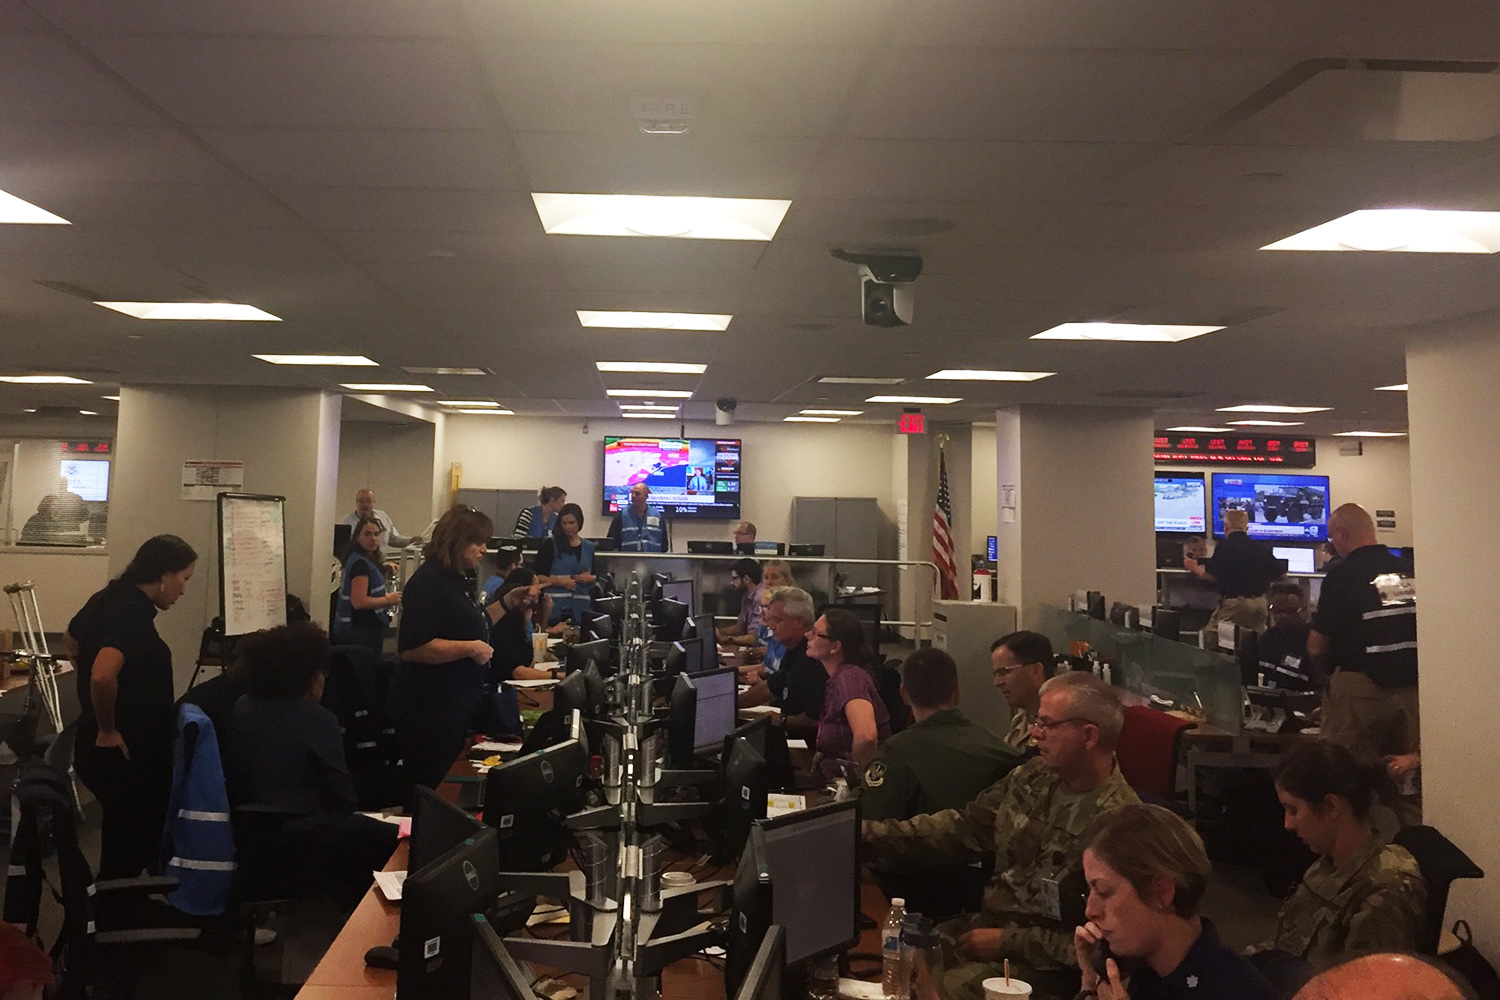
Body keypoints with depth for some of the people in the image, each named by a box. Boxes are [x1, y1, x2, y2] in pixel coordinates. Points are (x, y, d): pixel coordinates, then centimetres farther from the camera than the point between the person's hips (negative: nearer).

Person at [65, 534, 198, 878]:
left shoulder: (109, 598, 6)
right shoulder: (134, 615, -23)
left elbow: (71, 640, 25)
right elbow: (102, 676, -38)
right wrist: (107, 730, -21)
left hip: (106, 750, 9)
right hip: (121, 754, -9)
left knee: (124, 841, 22)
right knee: (127, 851, 3)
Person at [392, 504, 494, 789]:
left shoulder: (455, 579, 15)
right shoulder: (428, 582, -16)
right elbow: (413, 647, -26)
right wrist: (470, 648, -23)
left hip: (456, 703, 10)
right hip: (429, 707, -10)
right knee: (431, 789, -4)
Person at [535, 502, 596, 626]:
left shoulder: (588, 547, 14)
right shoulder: (550, 545, 2)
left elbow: (594, 576, 21)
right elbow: (537, 576, -1)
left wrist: (589, 578, -1)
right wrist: (558, 581, -15)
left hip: (581, 607, 3)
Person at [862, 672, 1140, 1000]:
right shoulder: (1033, 778, 2)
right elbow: (961, 827, 3)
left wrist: (1009, 943, -16)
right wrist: (867, 834, -6)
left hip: (1043, 964, -7)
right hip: (986, 925, 7)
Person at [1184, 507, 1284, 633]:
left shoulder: (1223, 547, -7)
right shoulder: (1262, 548, 5)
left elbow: (1210, 576, -6)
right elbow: (1282, 573, 12)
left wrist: (1195, 568, 13)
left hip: (1234, 603, -5)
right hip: (1260, 603, 5)